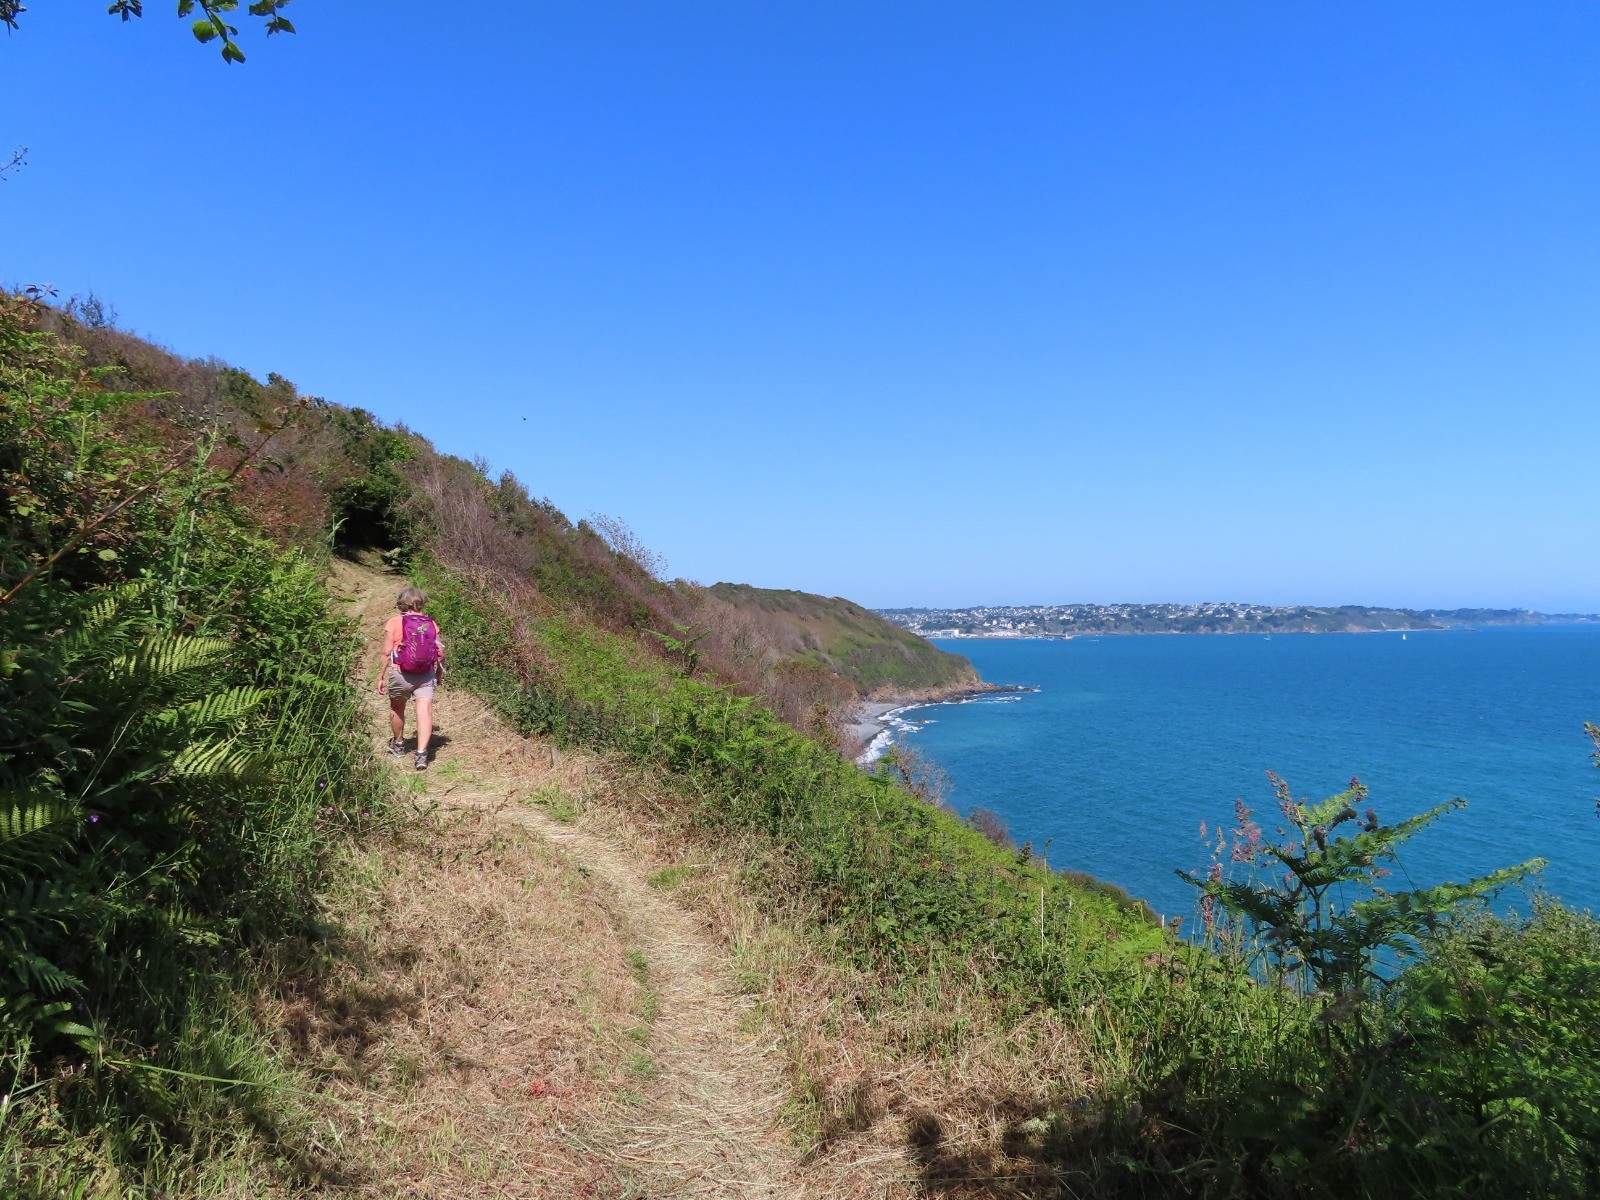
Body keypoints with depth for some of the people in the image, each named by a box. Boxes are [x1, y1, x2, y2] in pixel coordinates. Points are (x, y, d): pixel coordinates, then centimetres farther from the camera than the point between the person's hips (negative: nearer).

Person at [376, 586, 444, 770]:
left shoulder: (394, 622, -4)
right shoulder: (430, 623, 3)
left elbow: (387, 653, -8)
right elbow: (440, 653, 2)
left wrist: (381, 677, 1)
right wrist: (438, 675, 17)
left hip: (400, 674, -1)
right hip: (426, 675, 1)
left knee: (397, 710, 22)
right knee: (425, 712, -5)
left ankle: (398, 744, 41)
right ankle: (421, 753, -19)